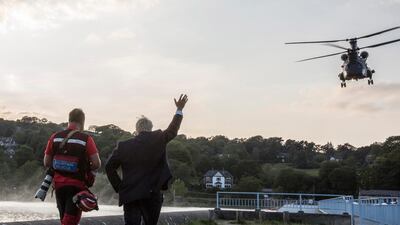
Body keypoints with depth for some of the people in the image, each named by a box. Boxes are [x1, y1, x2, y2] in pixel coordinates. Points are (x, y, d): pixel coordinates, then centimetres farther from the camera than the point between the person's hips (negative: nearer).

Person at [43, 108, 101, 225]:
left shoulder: (55, 137, 0)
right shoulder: (86, 139, -11)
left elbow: (47, 163, 4)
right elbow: (97, 163, -15)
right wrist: (87, 169, 5)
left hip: (59, 184, 4)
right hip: (77, 185, -4)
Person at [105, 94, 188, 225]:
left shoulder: (124, 146, 2)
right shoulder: (158, 139, -3)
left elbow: (109, 167, 3)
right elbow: (172, 130, 12)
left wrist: (119, 187, 8)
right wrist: (179, 110, 23)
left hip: (130, 195, 1)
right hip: (152, 194, 0)